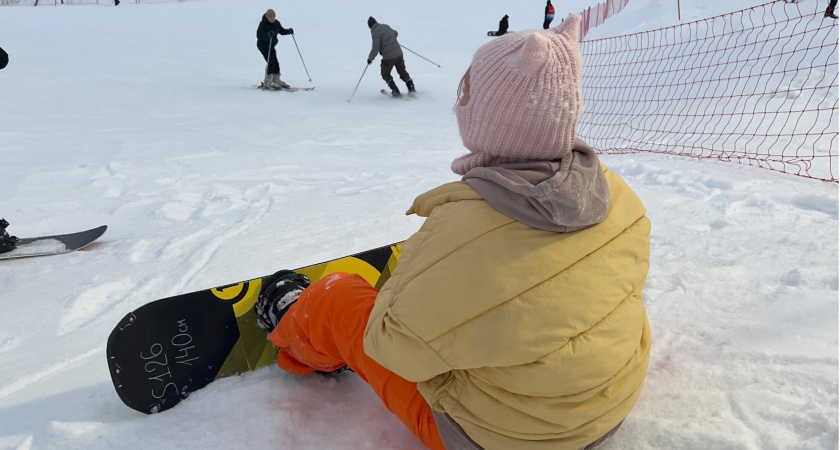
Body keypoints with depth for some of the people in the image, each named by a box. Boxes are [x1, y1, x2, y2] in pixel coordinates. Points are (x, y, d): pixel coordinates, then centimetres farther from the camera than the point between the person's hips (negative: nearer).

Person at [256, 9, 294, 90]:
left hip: (271, 45, 7)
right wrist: (267, 35, -43)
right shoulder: (263, 23, -19)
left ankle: (276, 80, 24)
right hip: (263, 45, -7)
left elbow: (281, 31, 13)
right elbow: (259, 35, -27)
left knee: (275, 63, 10)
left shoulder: (276, 23, -1)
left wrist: (289, 31, -7)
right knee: (271, 62, -17)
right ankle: (267, 82, -13)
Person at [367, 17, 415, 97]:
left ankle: (395, 90, 6)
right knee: (402, 72, 21)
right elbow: (395, 33, 27)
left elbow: (375, 49, -16)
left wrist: (370, 58, -1)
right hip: (399, 52, 6)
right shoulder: (385, 26, 9)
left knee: (385, 74, 16)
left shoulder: (375, 32, -12)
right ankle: (411, 87, 13)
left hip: (389, 57, -6)